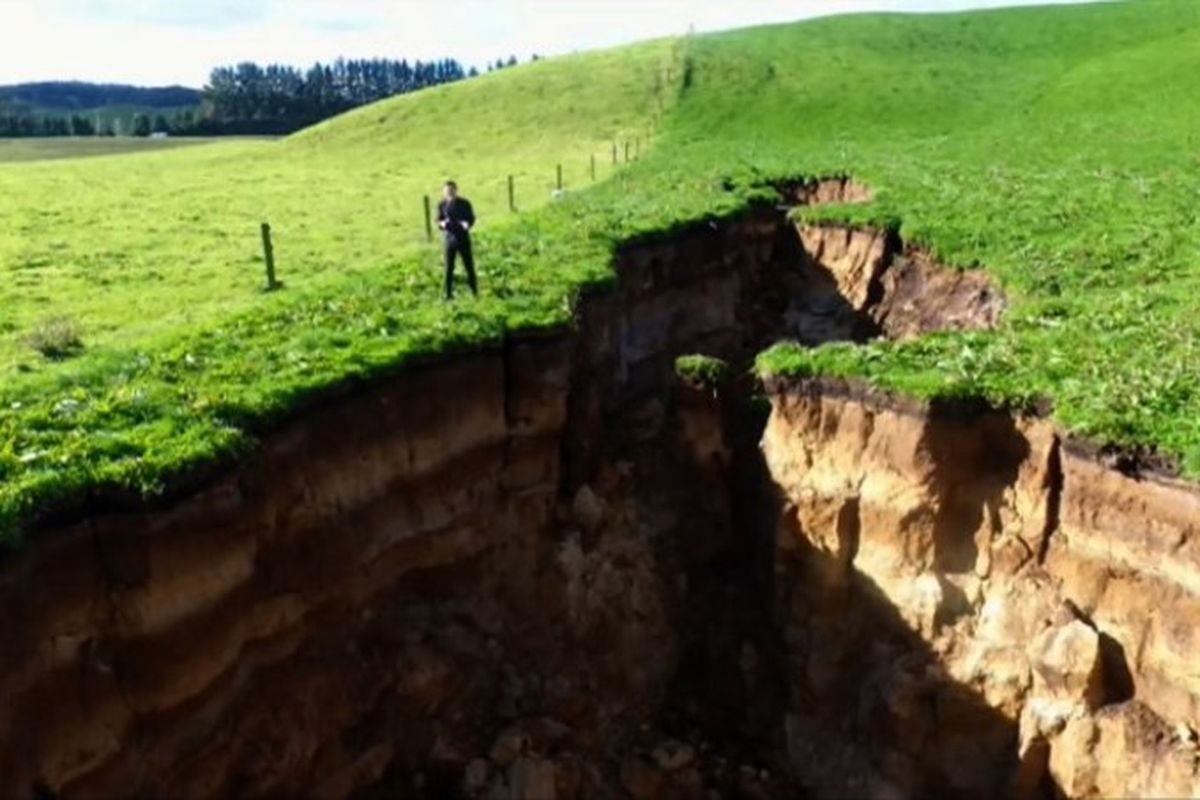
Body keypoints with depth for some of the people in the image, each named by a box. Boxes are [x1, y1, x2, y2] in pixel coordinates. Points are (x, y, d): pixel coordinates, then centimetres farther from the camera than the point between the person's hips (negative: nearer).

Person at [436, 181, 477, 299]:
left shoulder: (465, 203, -6)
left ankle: (474, 291, 21)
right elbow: (439, 221, 6)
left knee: (469, 266, 7)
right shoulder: (442, 205, -3)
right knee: (449, 268, 3)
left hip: (464, 239, 0)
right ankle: (449, 294, 12)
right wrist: (442, 224, -17)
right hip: (450, 240, 0)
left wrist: (467, 224, -20)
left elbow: (472, 218, 1)